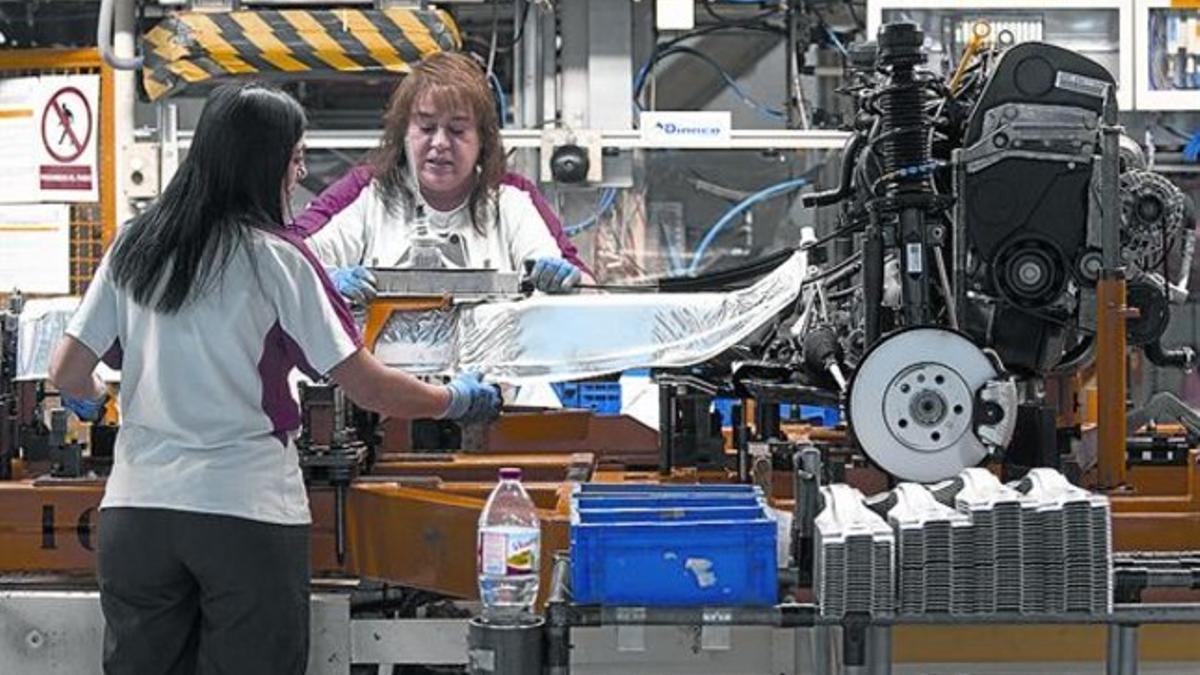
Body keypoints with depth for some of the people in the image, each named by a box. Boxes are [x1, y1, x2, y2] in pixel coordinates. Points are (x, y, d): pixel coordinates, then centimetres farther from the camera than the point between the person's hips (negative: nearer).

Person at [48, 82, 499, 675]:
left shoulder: (133, 248, 7)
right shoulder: (276, 258, -5)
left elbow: (67, 374, 9)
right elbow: (368, 388, -5)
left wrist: (88, 401, 32)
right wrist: (456, 400, 11)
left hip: (136, 505, 4)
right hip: (248, 513, -4)